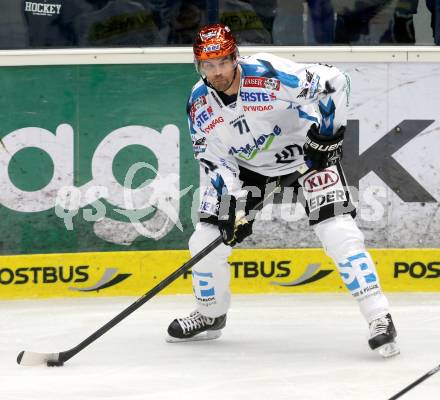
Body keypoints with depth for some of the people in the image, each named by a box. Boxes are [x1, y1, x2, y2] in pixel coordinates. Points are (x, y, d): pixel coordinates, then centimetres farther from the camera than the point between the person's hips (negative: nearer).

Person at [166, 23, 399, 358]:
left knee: (338, 231, -22)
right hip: (247, 165, 5)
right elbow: (215, 160, -5)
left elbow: (334, 81, -23)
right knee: (206, 240, 0)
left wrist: (328, 133, -22)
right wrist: (232, 205, -16)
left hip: (306, 153, -5)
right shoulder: (199, 105, -13)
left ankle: (380, 319, -19)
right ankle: (210, 316, 25)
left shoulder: (270, 74, -30)